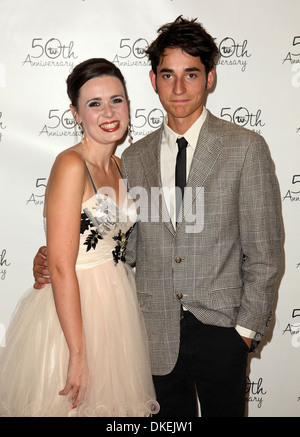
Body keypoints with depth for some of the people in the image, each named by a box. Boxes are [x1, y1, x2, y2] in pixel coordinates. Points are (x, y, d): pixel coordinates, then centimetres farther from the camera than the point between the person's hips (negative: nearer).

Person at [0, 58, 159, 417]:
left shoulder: (118, 166, 8)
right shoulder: (71, 164, -17)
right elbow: (61, 267, -21)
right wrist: (78, 355, -22)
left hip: (116, 305, 8)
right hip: (70, 310, -8)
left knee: (110, 403, 19)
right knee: (71, 405, 9)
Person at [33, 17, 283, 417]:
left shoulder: (246, 148, -5)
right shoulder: (134, 157, 5)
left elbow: (264, 253, -4)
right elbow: (128, 245, 7)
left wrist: (248, 328, -7)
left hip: (220, 329, -2)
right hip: (157, 332, 3)